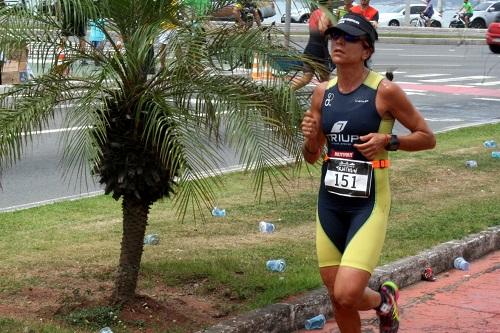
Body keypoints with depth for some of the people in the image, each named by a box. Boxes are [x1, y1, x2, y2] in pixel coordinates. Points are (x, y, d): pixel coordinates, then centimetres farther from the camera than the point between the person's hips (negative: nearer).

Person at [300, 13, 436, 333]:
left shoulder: (385, 91, -10)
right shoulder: (323, 92, 5)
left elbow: (427, 138, -3)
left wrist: (388, 141, -18)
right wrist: (310, 139, -9)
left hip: (369, 202, -5)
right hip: (330, 200, 5)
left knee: (346, 294, -15)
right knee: (338, 299, 10)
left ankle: (384, 299, 19)